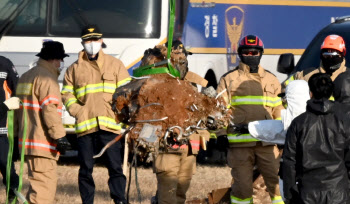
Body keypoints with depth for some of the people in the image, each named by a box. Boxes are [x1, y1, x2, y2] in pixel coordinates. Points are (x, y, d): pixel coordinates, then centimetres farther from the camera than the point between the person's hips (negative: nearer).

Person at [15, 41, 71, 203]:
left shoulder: (26, 77, 21)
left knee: (39, 184, 19)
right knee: (44, 186, -13)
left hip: (27, 141, 10)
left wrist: (18, 133, 29)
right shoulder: (47, 78, -11)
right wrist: (59, 136, -21)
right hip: (42, 143, -10)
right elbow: (50, 110, -20)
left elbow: (18, 109, 26)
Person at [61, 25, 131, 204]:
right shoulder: (75, 69, 15)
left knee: (115, 167, -6)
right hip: (84, 126, 1)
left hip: (109, 125, -1)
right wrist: (78, 111, -4)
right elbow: (67, 94, 13)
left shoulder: (115, 64, 13)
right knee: (86, 169, 3)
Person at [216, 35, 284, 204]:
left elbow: (279, 112, 20)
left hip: (267, 142, 2)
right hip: (240, 143, -2)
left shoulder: (271, 80, 16)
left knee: (277, 182, -4)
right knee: (242, 185, 2)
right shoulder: (228, 80, 7)